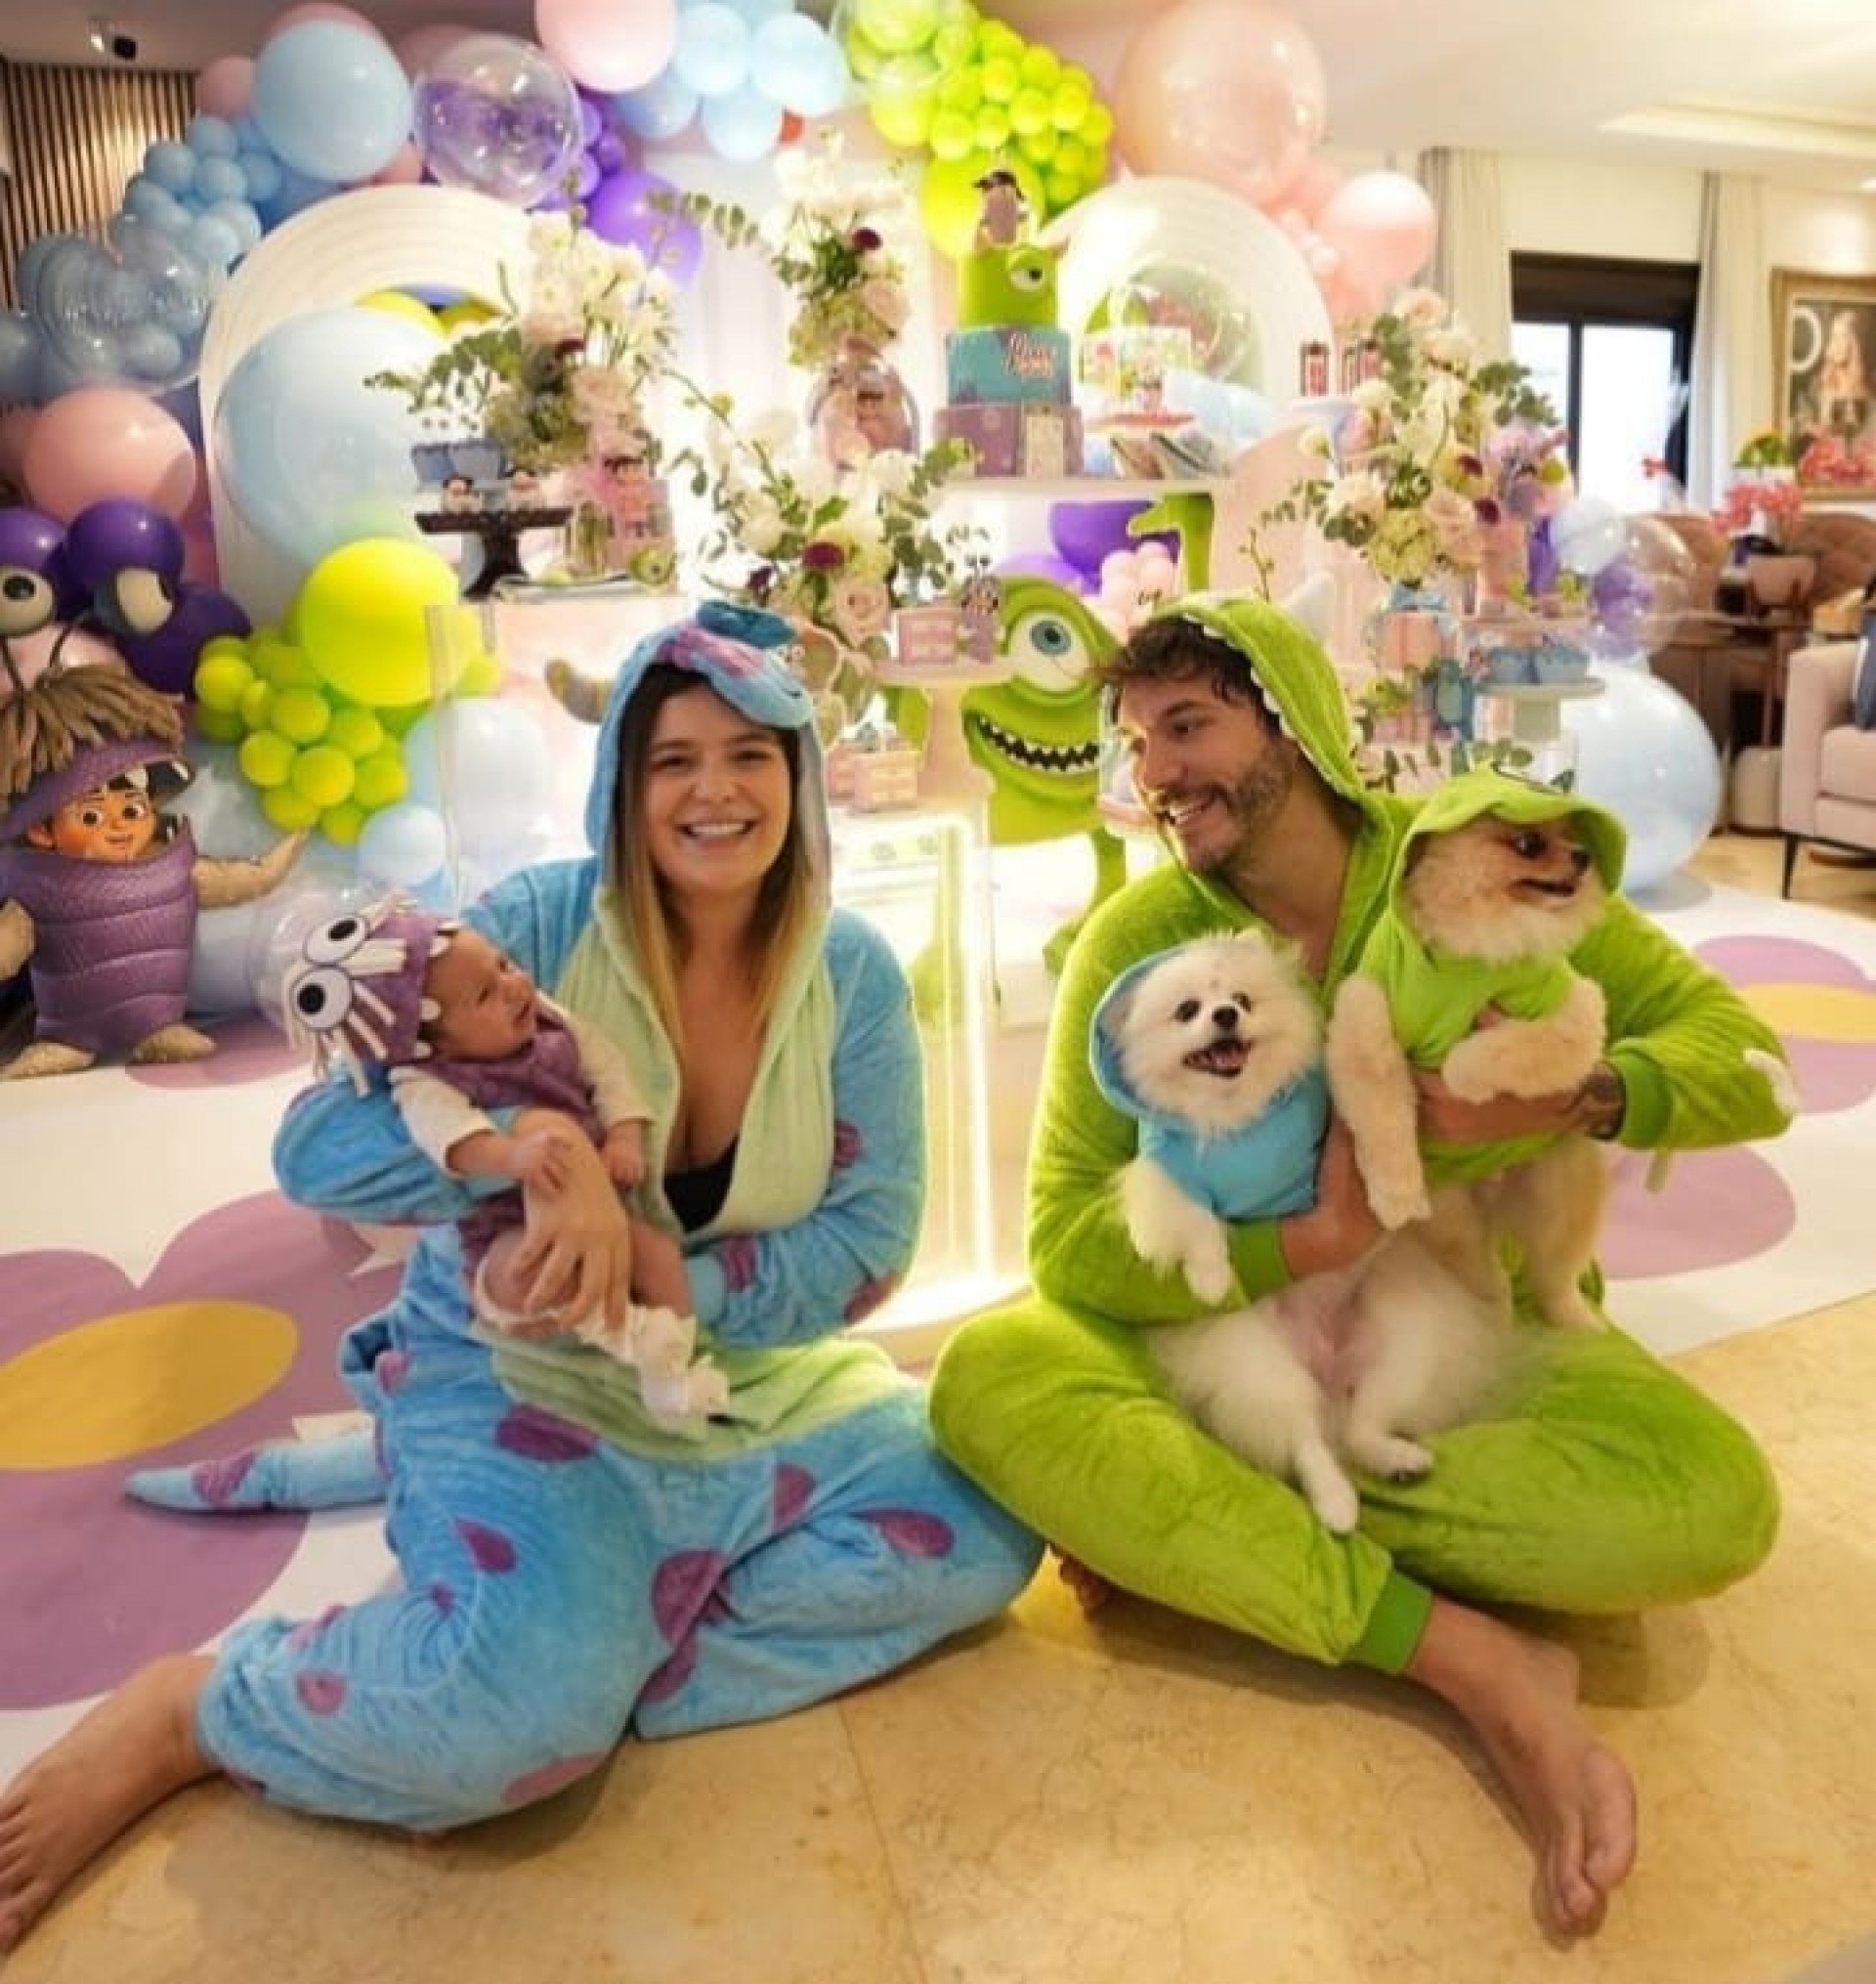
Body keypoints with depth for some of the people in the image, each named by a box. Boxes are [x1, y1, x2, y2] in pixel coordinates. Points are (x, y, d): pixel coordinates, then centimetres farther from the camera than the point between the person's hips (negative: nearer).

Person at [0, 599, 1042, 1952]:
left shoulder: (852, 972, -5)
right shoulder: (539, 925, -13)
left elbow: (874, 1235, -8)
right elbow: (317, 1147, -18)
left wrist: (679, 1280, -25)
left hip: (765, 1389, 5)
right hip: (523, 1383, -4)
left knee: (981, 1542, -11)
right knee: (529, 1689, -29)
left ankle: (599, 1630, -9)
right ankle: (189, 1711, 0)